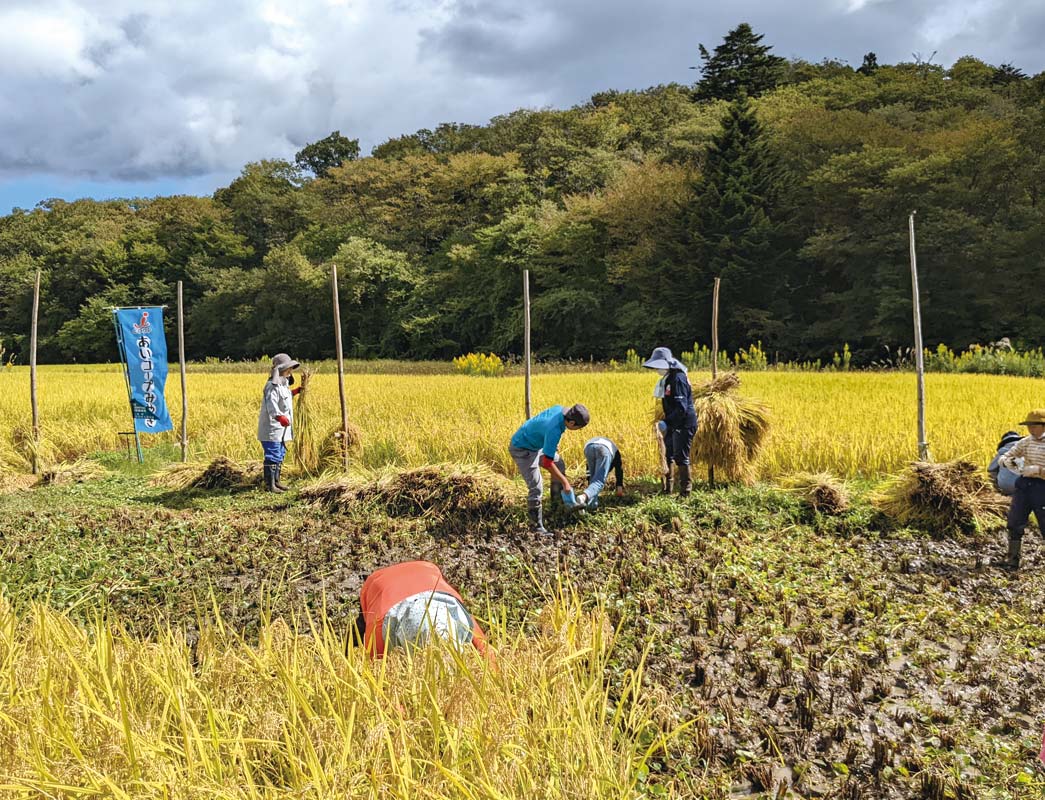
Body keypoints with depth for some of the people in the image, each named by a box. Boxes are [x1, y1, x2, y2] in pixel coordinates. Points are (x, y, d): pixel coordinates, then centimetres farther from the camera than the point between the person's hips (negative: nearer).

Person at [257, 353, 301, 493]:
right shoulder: (272, 386, -19)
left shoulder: (283, 384, 14)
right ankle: (269, 484, -2)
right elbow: (271, 404, -33)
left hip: (281, 429, 11)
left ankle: (276, 481, 30)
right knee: (272, 456, -8)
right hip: (272, 428, -11)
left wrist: (294, 392, 24)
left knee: (280, 455, 19)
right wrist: (279, 416, -48)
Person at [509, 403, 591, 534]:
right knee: (536, 488, -13)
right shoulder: (554, 430, -36)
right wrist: (565, 482, -22)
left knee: (559, 464, 20)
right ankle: (536, 527, -3)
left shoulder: (560, 409, -14)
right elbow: (547, 463, -31)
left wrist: (553, 447, 22)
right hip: (521, 449, -10)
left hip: (535, 444, 10)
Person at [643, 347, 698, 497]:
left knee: (680, 457, -6)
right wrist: (666, 422, 12)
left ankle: (685, 491, 3)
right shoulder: (667, 379, 10)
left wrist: (666, 422, -25)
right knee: (666, 454, 14)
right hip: (673, 423, 10)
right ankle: (666, 489, 26)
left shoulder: (678, 379, -20)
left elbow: (681, 408, -25)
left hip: (684, 424, -10)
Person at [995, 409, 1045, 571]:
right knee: (1015, 522, 3)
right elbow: (1002, 459, 9)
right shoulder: (1025, 442, 8)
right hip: (1023, 485, 5)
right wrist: (1006, 461, -13)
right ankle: (1012, 559, 9)